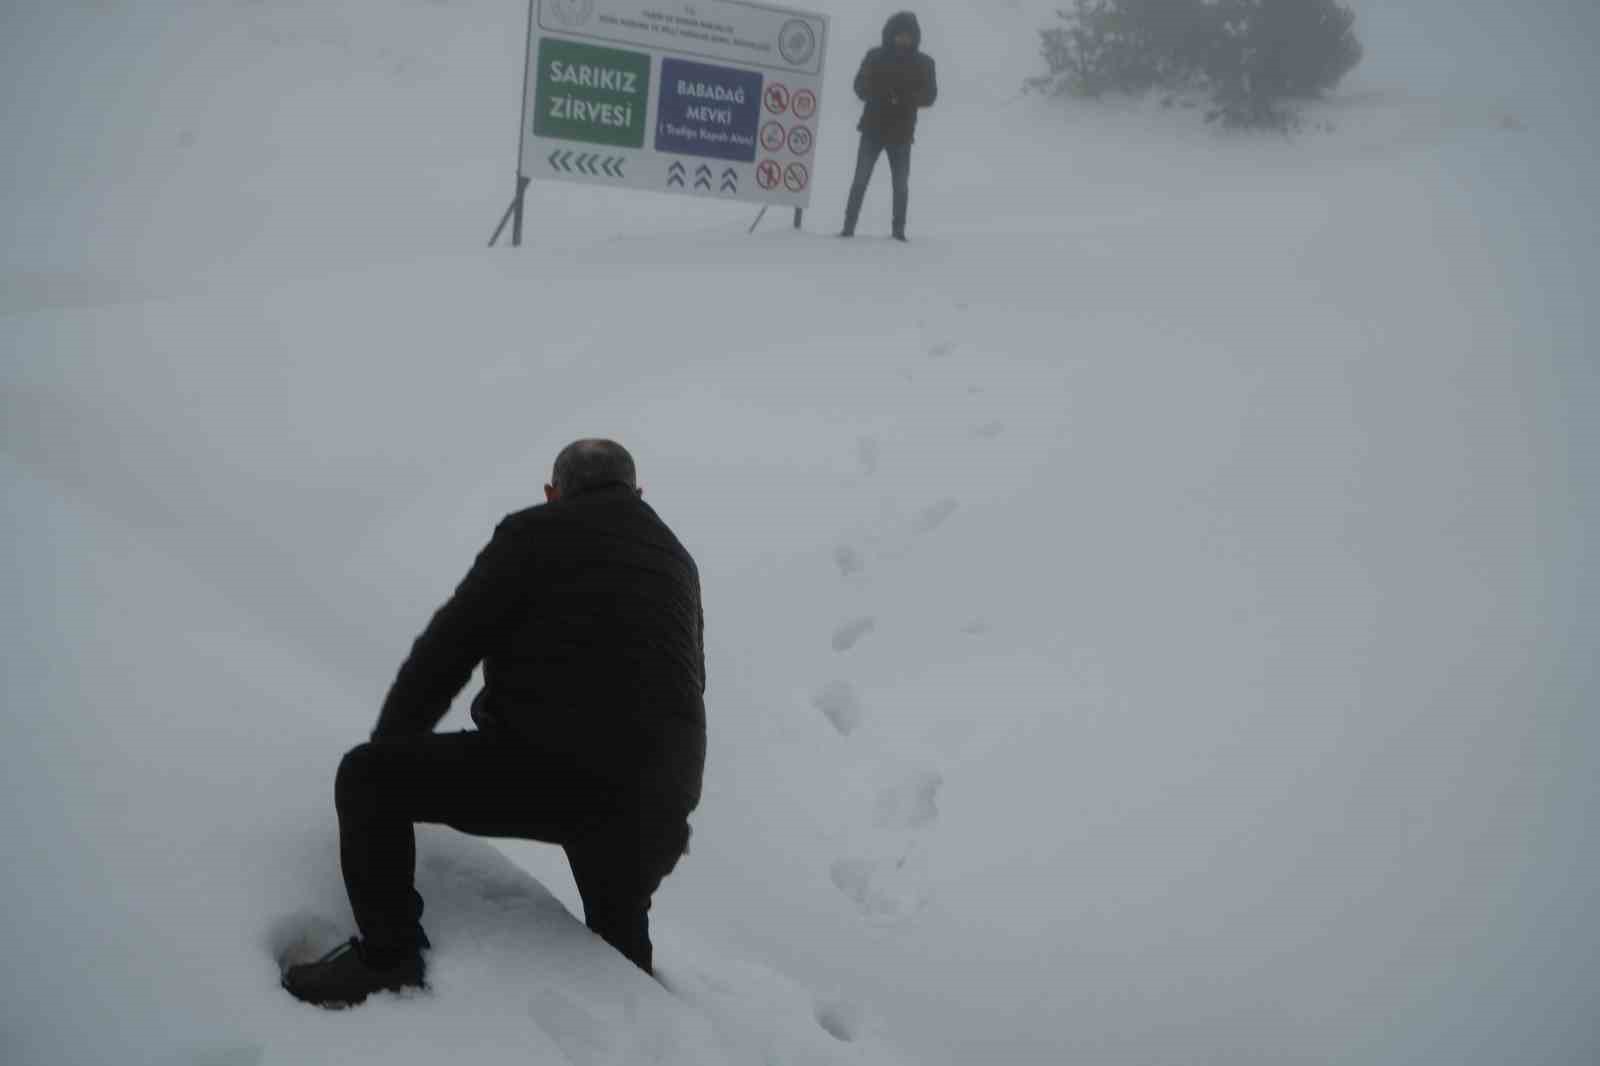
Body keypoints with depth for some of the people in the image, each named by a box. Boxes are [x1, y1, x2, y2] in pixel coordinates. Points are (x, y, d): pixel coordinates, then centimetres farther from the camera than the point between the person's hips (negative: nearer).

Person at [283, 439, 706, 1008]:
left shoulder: (535, 533, 3)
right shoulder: (677, 560, 22)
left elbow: (447, 648, -1)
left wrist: (387, 747, 11)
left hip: (552, 770, -7)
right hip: (655, 802, 7)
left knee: (369, 776, 4)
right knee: (619, 934, 32)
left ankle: (389, 956, 2)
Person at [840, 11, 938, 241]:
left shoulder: (923, 63, 1)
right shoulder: (875, 57, 1)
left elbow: (929, 96, -1)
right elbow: (861, 86, 1)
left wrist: (905, 97, -21)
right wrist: (881, 96, -19)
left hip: (901, 132, 1)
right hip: (873, 129, 0)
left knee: (900, 183, 5)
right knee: (860, 179, -2)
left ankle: (899, 230, 13)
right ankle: (849, 227, 3)